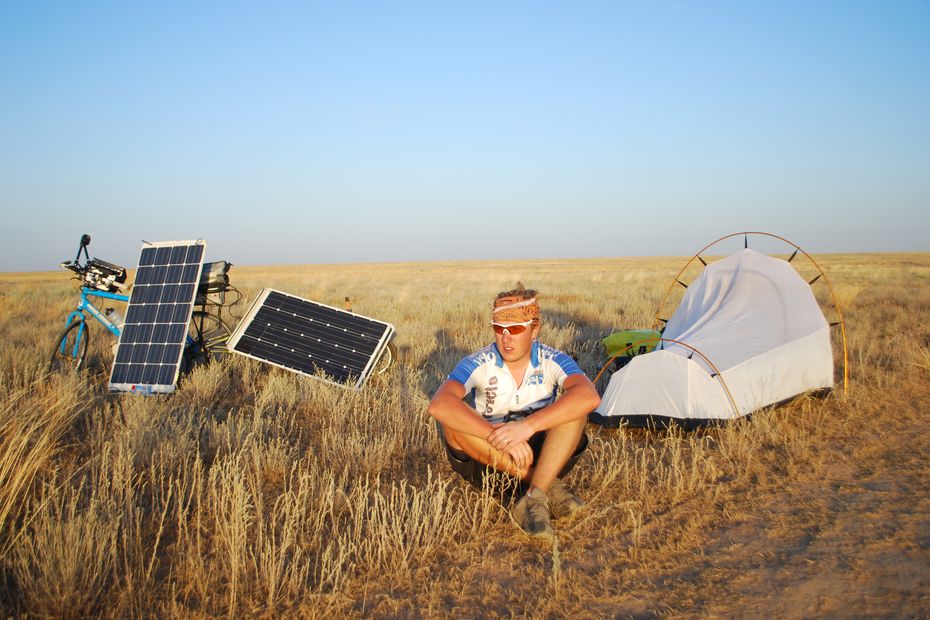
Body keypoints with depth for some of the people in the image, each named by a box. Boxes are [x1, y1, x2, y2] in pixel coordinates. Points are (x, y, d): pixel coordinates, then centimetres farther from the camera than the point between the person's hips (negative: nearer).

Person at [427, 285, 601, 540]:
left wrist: (529, 426, -43)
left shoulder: (553, 361, -12)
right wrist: (499, 436, -43)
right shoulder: (478, 364, -14)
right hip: (488, 459, 0)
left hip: (542, 452, 0)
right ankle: (548, 486, -27)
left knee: (574, 408, -26)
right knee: (452, 420, -30)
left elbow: (589, 397, -34)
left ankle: (534, 498, -34)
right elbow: (439, 404, -34)